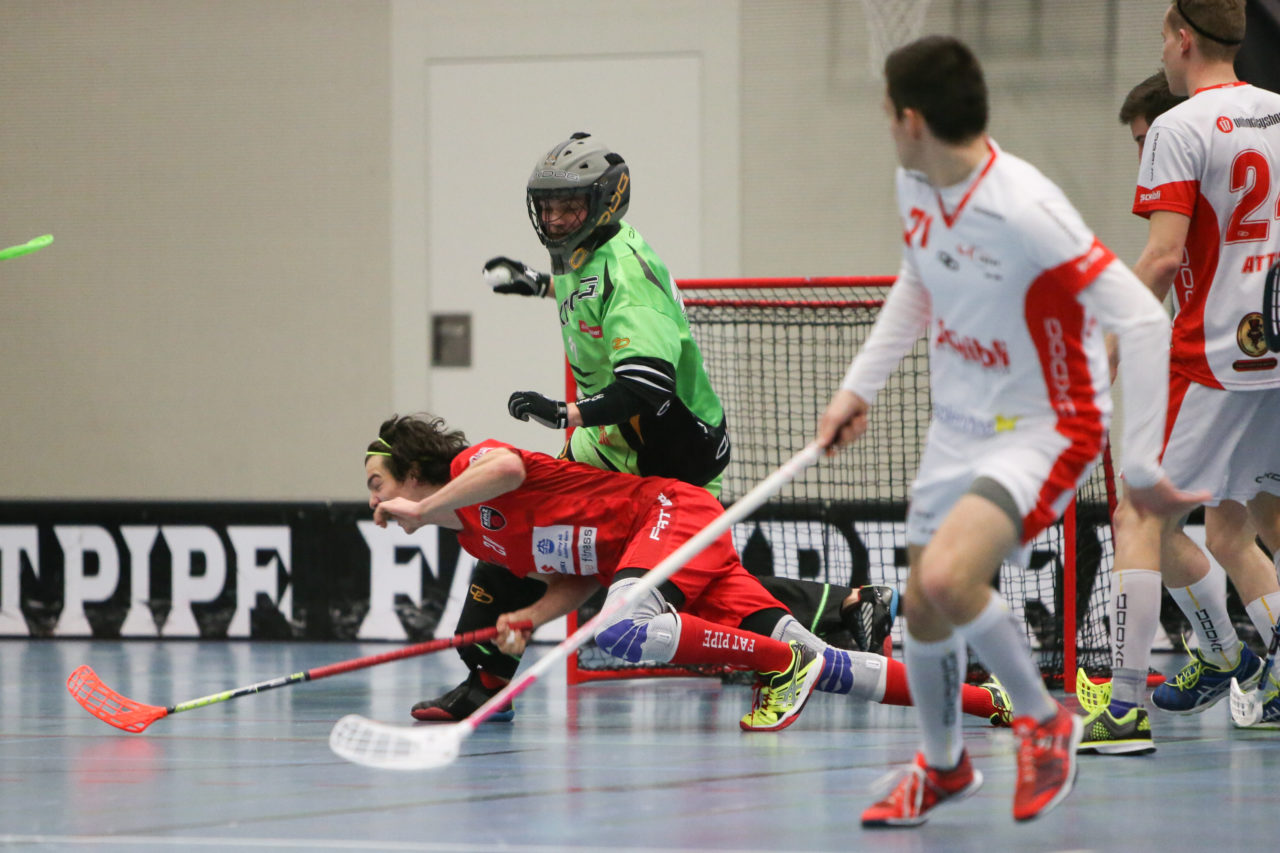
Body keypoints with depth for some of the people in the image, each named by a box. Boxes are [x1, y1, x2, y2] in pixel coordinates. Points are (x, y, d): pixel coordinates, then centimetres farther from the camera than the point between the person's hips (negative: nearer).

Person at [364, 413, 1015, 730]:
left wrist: (423, 506, -23)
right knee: (815, 666, -5)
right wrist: (529, 617, -3)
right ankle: (991, 700, -8)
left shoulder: (469, 463, -8)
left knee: (618, 631, -35)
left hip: (675, 513, -8)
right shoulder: (475, 538, 17)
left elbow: (507, 467, -34)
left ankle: (786, 666, -21)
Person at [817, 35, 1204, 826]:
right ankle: (943, 766, 39)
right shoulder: (916, 186, -3)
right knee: (923, 610, 11)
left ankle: (1044, 720, -2)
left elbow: (1144, 320, -28)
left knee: (947, 576, -28)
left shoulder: (1024, 211, -29)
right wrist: (860, 385, 15)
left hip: (1045, 428, -8)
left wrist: (1139, 465, -25)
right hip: (960, 427, 8)